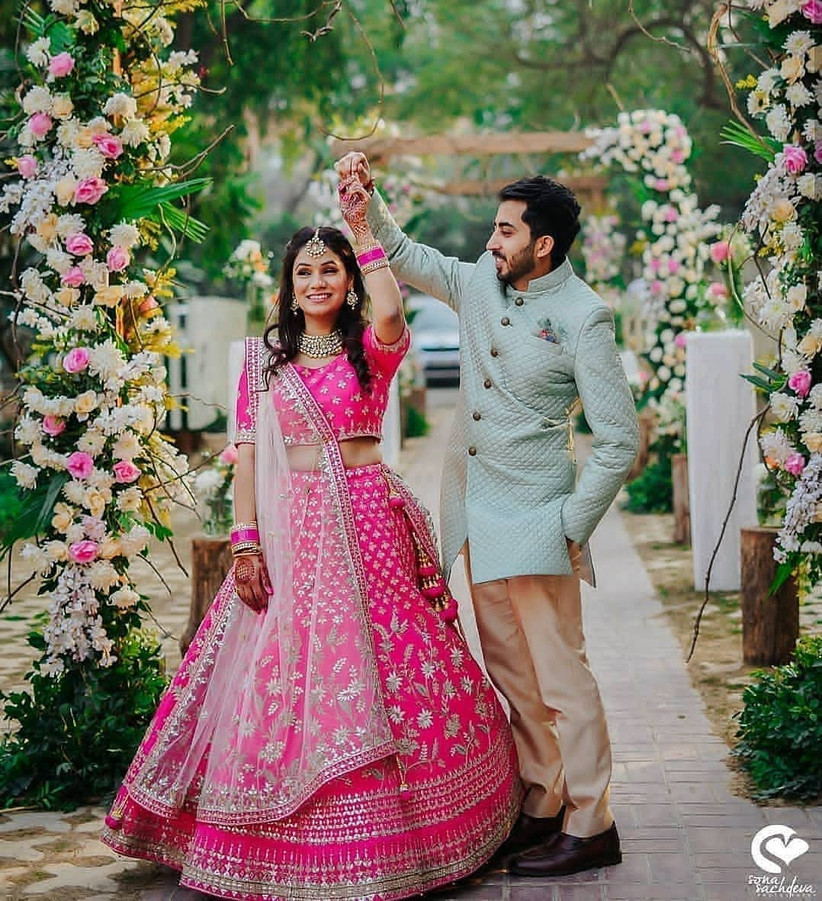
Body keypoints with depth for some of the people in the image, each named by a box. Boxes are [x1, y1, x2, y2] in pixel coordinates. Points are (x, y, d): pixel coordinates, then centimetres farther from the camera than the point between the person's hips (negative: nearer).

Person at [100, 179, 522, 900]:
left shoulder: (372, 347, 5)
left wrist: (361, 229, -11)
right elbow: (248, 451, 5)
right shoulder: (263, 355, 10)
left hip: (369, 517, -1)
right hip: (293, 526, 1)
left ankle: (386, 838, 12)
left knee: (383, 664, -2)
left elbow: (390, 310, -20)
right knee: (288, 674, -1)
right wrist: (246, 540, -5)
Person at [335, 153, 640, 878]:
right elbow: (401, 255, 20)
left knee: (558, 674, -3)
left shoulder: (583, 317, -12)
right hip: (476, 517, 7)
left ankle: (591, 826, 7)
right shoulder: (479, 284, 6)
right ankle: (542, 808, 24)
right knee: (511, 674, 13)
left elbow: (620, 442, -12)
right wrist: (367, 197, 5)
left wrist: (572, 528, -12)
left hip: (534, 523, -7)